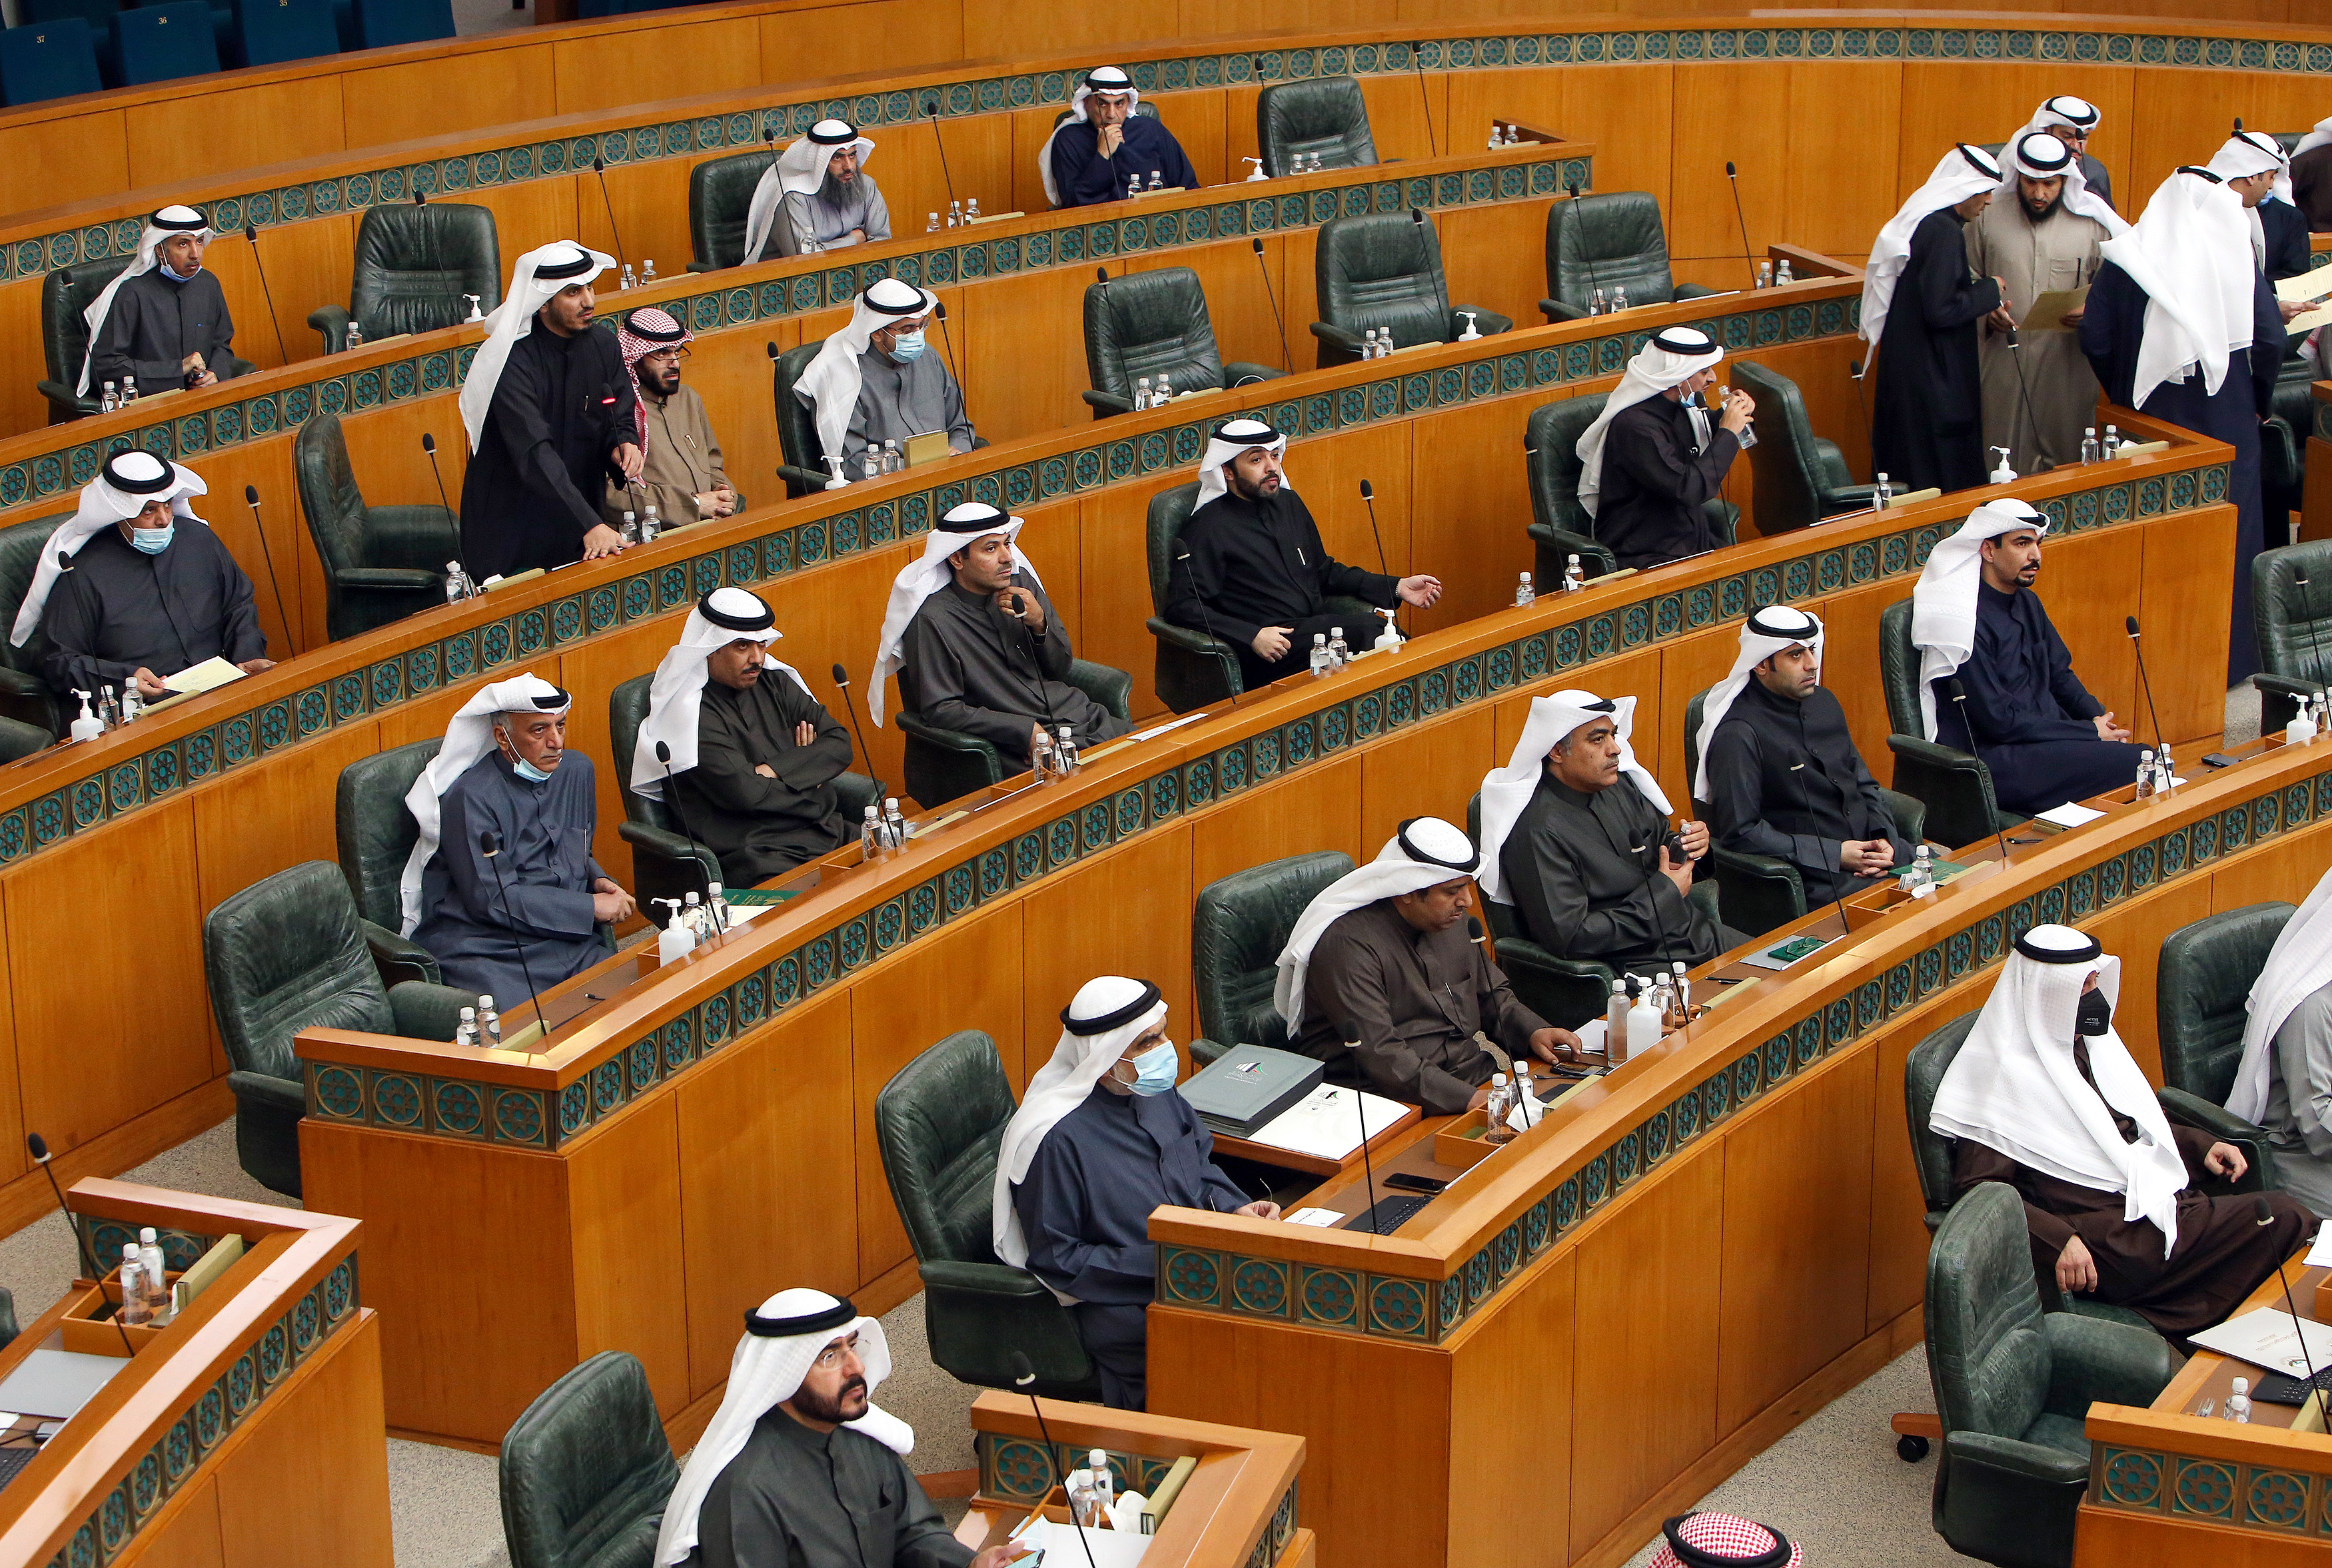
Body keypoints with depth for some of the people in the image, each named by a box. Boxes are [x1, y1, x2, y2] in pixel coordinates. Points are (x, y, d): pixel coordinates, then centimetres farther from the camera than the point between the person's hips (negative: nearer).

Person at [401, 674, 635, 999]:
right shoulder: (472, 798, -10)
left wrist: (598, 880, 6)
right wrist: (591, 907, -11)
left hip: (570, 944, 6)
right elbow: (492, 899, -14)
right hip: (483, 948, -6)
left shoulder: (577, 771, 15)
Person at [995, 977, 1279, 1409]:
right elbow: (1057, 1261, -15)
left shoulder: (1156, 1090, 7)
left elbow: (1200, 1164, 23)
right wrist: (1159, 1261, -21)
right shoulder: (1056, 1137, -18)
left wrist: (1235, 1207, 2)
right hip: (1120, 1304, -8)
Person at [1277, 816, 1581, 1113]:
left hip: (1475, 1078, 8)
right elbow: (1379, 1057, -24)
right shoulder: (1349, 945, -16)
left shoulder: (1452, 919, 12)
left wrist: (1533, 1032, 5)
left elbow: (1491, 994, 27)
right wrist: (1468, 1100, -31)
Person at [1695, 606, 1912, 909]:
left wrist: (1884, 839, 1)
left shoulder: (1824, 702, 15)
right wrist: (1835, 855, -17)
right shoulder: (1738, 734, -12)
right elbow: (1740, 833, -16)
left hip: (1868, 849, 8)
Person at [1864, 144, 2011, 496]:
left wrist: (1985, 304, 10)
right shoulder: (1943, 232, -20)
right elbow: (1941, 311, -25)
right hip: (1932, 376, -10)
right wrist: (1990, 291, -12)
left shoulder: (1922, 221, 11)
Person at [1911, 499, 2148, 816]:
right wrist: (2090, 732, -13)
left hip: (2046, 740, 9)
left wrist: (2099, 720, 2)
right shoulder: (1966, 619, -14)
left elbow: (2060, 676, 23)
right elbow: (1999, 721, -16)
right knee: (2132, 766, -25)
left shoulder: (2027, 603, 15)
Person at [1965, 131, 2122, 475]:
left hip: (2067, 365, 0)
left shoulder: (2092, 224, 3)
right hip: (2003, 362, 0)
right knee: (2003, 460, 3)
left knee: (2065, 460, 3)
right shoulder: (1988, 218, 4)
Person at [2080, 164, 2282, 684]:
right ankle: (2229, 654, 16)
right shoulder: (2235, 251, -6)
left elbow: (2096, 340, -8)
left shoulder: (2125, 256, -4)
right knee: (2227, 527, 10)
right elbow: (2270, 338, -11)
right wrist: (2261, 400, 4)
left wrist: (2124, 397, 6)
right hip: (2227, 414, -1)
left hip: (2150, 411, 1)